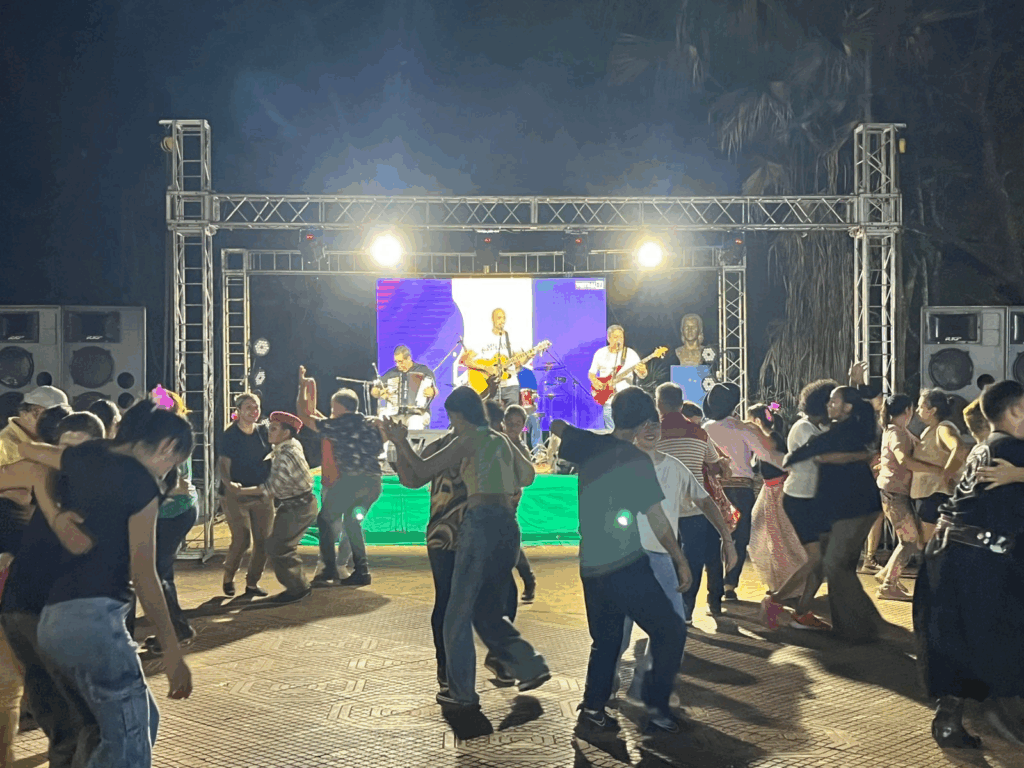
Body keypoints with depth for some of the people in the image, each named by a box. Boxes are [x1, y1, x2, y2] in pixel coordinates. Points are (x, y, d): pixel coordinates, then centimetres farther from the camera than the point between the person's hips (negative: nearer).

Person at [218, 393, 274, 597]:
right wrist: (228, 483, -31)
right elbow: (224, 464, -14)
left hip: (262, 494, 5)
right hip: (237, 495, -5)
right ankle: (228, 577, 17)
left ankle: (252, 583, 16)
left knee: (263, 541, 2)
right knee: (241, 540, -10)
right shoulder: (230, 435, -8)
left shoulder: (263, 431, 6)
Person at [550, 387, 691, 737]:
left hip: (591, 566, 7)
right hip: (626, 565, -7)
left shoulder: (591, 445, 4)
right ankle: (656, 709, 4)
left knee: (605, 640, 19)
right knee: (670, 630, 6)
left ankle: (592, 712, 14)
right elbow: (656, 518, -12)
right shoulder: (636, 459, -13)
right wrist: (680, 560, -3)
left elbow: (557, 426, 24)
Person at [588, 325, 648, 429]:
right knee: (610, 432, 0)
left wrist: (642, 371, -28)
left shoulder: (630, 353, 2)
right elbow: (591, 373, 15)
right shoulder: (600, 353, 9)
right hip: (608, 399, 2)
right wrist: (594, 381, -7)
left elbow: (642, 376, -4)